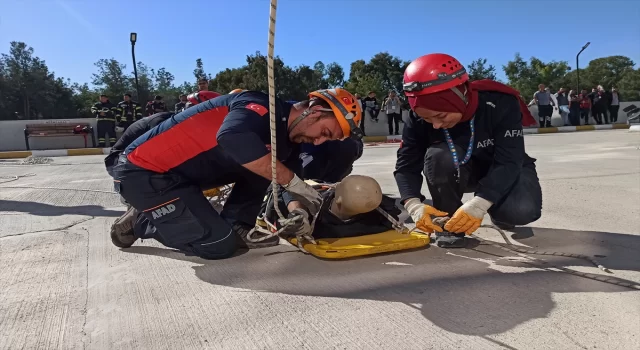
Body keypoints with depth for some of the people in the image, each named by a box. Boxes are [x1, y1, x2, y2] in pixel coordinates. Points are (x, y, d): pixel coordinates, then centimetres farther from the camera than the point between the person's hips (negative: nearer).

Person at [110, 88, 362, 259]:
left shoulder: (286, 142, 6)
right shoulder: (263, 107, -21)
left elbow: (288, 190, 10)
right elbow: (233, 138, -42)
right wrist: (294, 183, -34)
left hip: (180, 176, 9)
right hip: (144, 172, -9)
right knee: (220, 244, -11)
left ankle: (238, 228, 5)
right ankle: (140, 221, 7)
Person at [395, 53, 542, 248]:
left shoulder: (500, 104, -31)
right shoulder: (419, 119, -23)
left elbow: (508, 162, -34)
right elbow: (407, 165, -20)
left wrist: (478, 204, -48)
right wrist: (413, 204, -39)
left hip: (507, 168, -1)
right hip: (460, 172, 1)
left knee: (521, 210, -32)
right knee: (438, 157, -34)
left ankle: (500, 213, 6)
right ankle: (449, 223, -13)